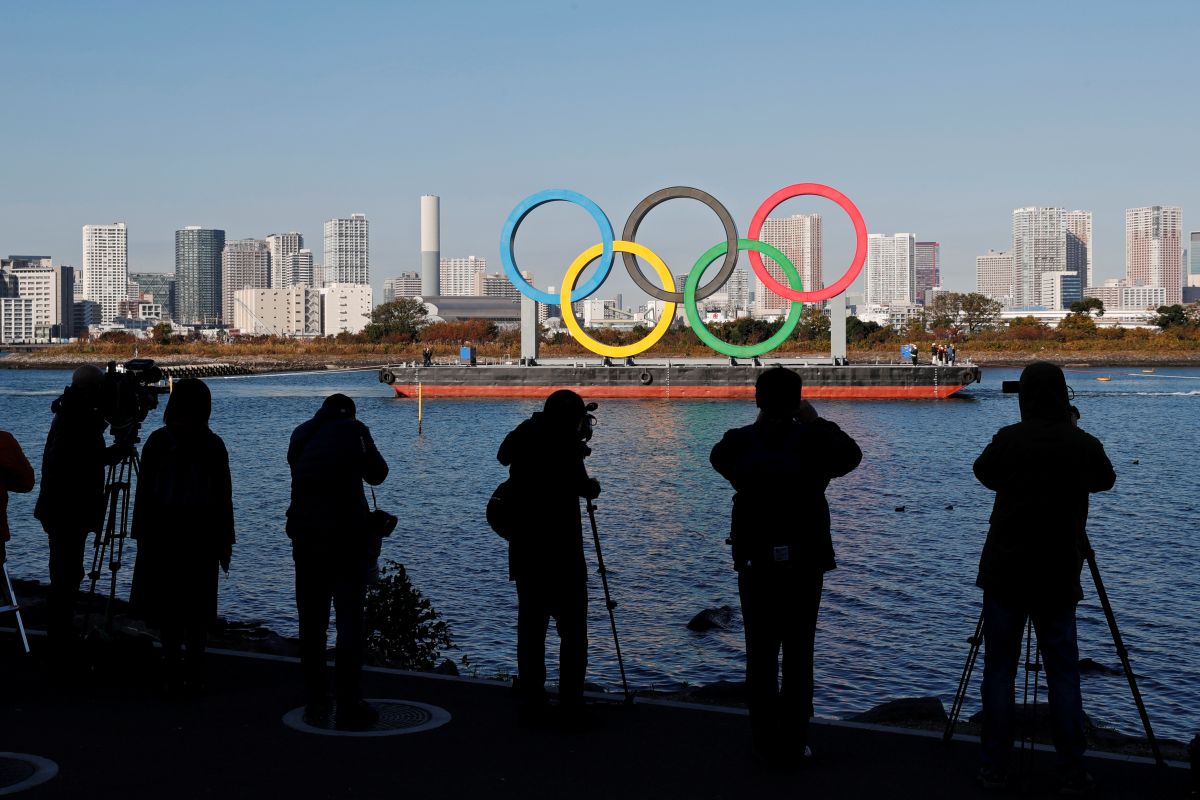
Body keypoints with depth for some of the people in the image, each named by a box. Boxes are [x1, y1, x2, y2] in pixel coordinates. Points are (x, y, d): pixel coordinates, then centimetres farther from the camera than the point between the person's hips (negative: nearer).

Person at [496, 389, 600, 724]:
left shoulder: (524, 436, 6)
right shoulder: (565, 445, -11)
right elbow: (584, 489, -9)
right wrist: (593, 485, 16)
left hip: (525, 551, 6)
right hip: (562, 553, -6)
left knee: (530, 627, 9)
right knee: (572, 630, 2)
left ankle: (531, 703, 10)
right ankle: (570, 705, -1)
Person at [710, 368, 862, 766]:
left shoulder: (740, 441, -3)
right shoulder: (811, 440, -9)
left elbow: (719, 459, 18)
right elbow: (851, 456, 4)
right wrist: (817, 422, 7)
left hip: (755, 562, 1)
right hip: (804, 562, -1)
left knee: (761, 653, 9)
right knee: (798, 654, 5)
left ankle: (767, 742, 12)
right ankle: (794, 744, 7)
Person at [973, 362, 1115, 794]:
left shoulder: (1010, 439, -8)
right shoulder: (1084, 444, -3)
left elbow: (984, 472, 12)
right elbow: (1106, 480, 19)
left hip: (1005, 572, -1)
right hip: (1058, 576, 1)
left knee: (999, 670, 5)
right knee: (1064, 674, 8)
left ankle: (994, 768, 6)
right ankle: (1073, 773, 8)